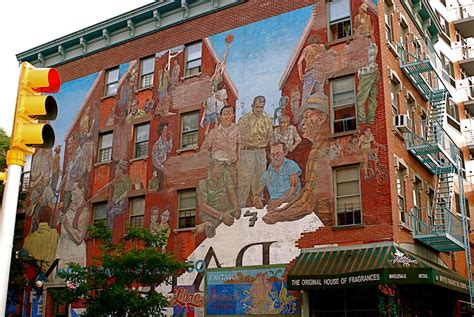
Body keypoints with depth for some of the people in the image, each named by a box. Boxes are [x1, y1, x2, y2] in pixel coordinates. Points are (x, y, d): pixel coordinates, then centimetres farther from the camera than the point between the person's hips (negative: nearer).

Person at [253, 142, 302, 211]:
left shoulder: (291, 165, 4)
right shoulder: (268, 172, 15)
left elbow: (294, 187, -9)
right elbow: (257, 194, 12)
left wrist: (280, 200, -24)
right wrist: (256, 198, -14)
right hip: (273, 204, 4)